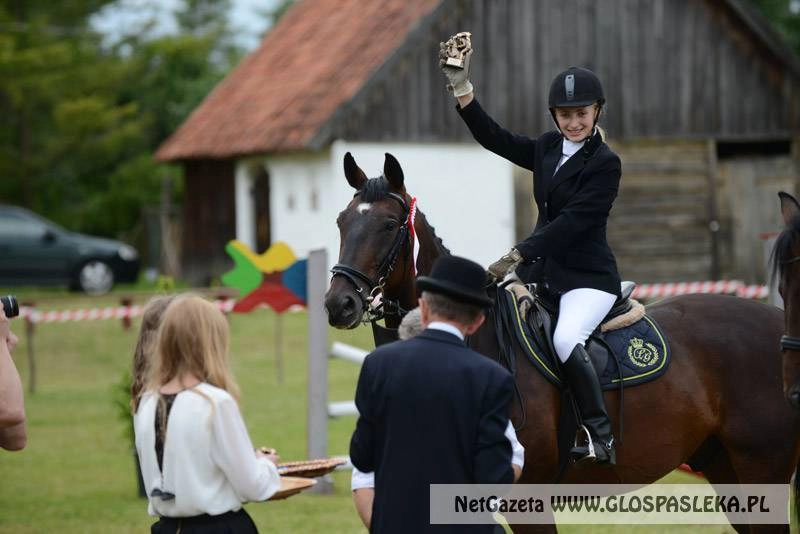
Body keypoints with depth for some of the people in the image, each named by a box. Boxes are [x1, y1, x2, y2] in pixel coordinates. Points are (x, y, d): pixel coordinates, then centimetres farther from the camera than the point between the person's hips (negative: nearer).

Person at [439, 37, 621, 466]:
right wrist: (461, 88, 2)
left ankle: (600, 435, -24)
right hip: (541, 270, 8)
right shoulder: (547, 148, 10)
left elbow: (572, 223, -19)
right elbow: (495, 139, 11)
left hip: (587, 277, -8)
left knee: (566, 339, -32)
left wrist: (516, 256, -24)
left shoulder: (605, 164, -12)